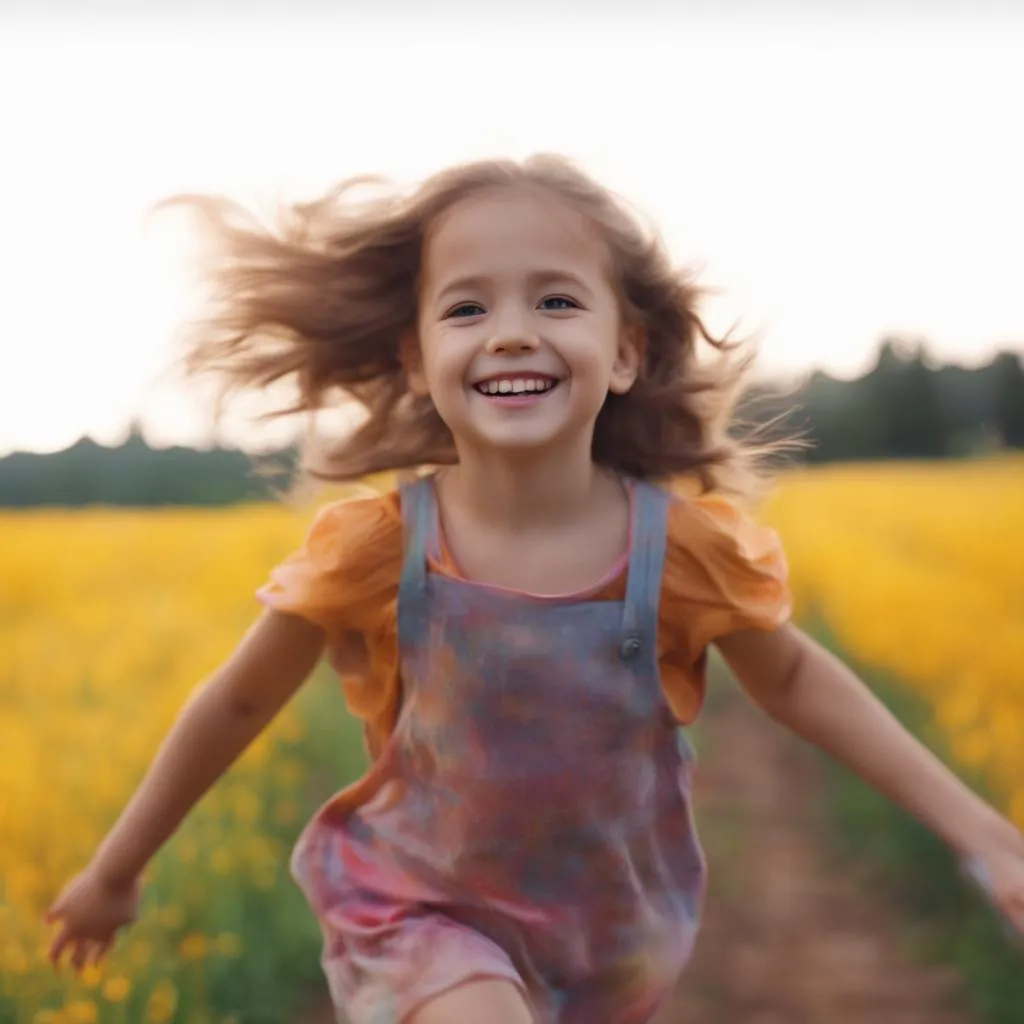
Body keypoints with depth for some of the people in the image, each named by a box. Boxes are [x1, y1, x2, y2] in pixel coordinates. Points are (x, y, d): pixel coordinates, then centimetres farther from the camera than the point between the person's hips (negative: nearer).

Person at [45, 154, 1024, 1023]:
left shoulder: (686, 549, -20)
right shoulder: (375, 554, -22)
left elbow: (790, 680, -1)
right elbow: (235, 706, -6)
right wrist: (114, 871, 5)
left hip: (612, 930, 3)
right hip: (428, 917, -2)